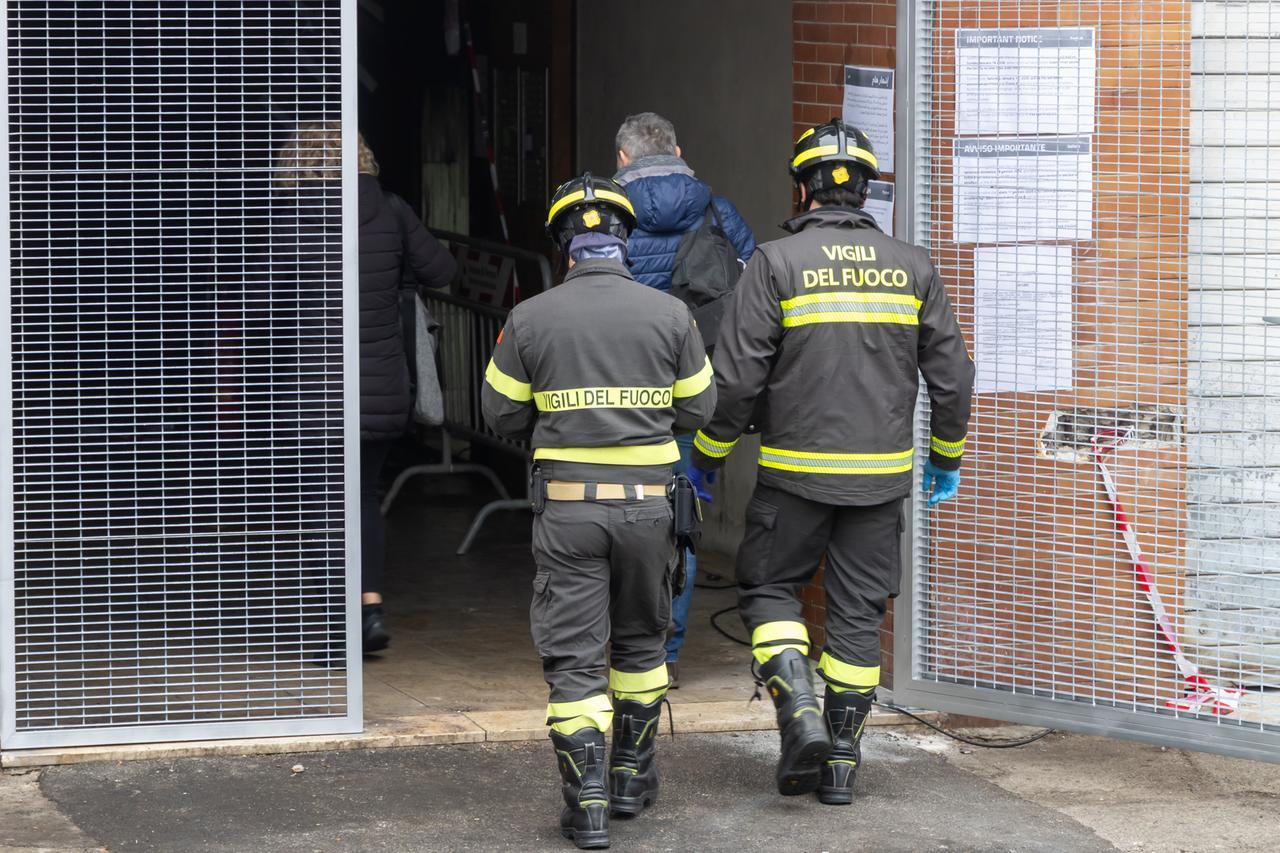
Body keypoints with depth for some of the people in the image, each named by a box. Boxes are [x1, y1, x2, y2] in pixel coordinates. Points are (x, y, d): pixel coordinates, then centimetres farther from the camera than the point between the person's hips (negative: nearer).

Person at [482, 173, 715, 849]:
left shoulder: (531, 319, -4)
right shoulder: (670, 315, -2)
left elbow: (502, 413, 3)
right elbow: (697, 409, 5)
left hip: (567, 507, -2)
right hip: (647, 502, 2)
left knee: (572, 656, 2)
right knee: (639, 641, 21)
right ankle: (632, 777, 29)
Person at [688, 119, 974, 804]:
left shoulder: (777, 263, -8)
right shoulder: (911, 267, 3)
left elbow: (737, 376, -11)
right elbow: (952, 375, 6)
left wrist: (706, 457, 2)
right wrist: (946, 458, 20)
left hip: (796, 471, -3)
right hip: (881, 475, 3)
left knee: (768, 588, 13)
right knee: (858, 610, 10)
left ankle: (800, 710, -8)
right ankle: (842, 758, 12)